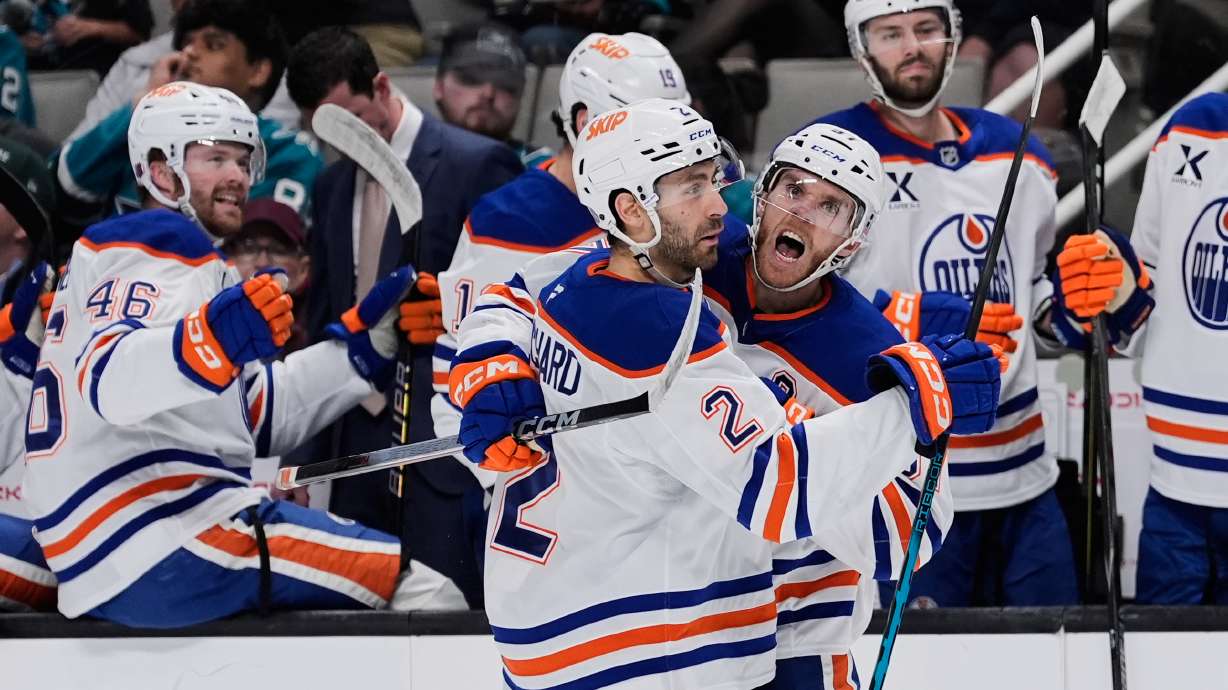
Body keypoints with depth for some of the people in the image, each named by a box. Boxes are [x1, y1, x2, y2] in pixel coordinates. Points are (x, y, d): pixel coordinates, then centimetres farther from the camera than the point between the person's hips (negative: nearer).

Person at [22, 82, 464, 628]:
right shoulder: (158, 250, -6)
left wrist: (365, 337, 12)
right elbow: (110, 380, -28)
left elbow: (256, 414, 21)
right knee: (428, 597, -16)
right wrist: (213, 337, -44)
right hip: (166, 538, -11)